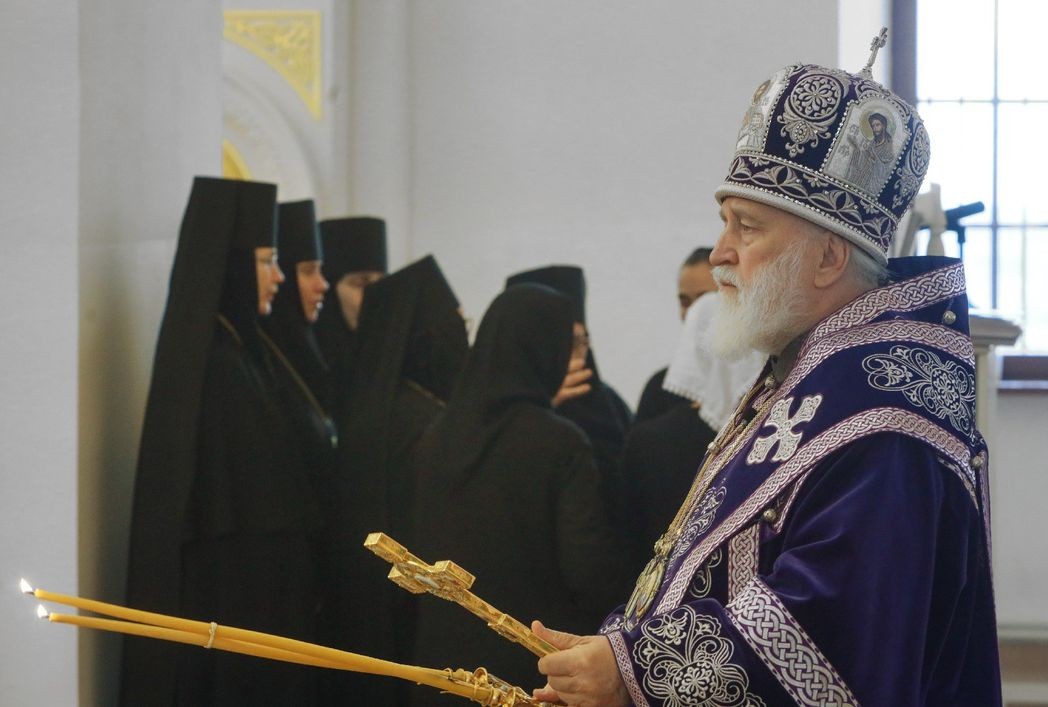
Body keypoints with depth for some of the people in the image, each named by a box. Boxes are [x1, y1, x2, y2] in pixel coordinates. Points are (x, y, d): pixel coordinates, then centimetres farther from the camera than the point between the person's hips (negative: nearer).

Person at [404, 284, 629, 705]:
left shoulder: (437, 437, 1)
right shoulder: (561, 444, -15)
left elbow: (415, 550, 9)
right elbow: (592, 571, -16)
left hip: (445, 655, 5)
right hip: (538, 666, -5)